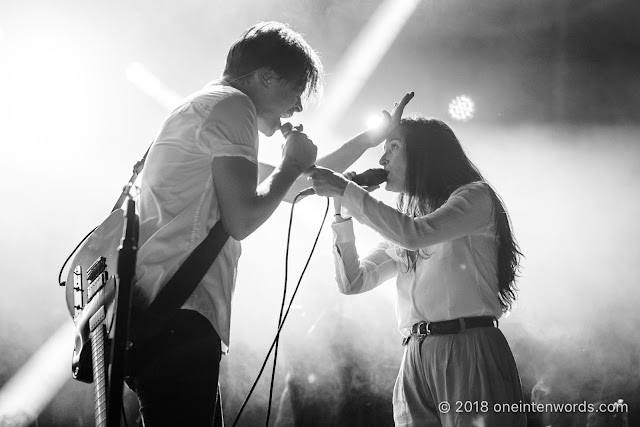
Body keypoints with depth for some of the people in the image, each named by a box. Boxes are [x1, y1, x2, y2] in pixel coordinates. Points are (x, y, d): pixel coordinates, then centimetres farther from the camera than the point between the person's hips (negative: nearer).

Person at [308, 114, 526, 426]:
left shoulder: (475, 196, 3)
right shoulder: (397, 233, 24)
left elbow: (415, 234, -14)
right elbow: (352, 282, 17)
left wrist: (347, 191, -8)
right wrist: (342, 212, 9)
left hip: (470, 351, -5)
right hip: (416, 357, 5)